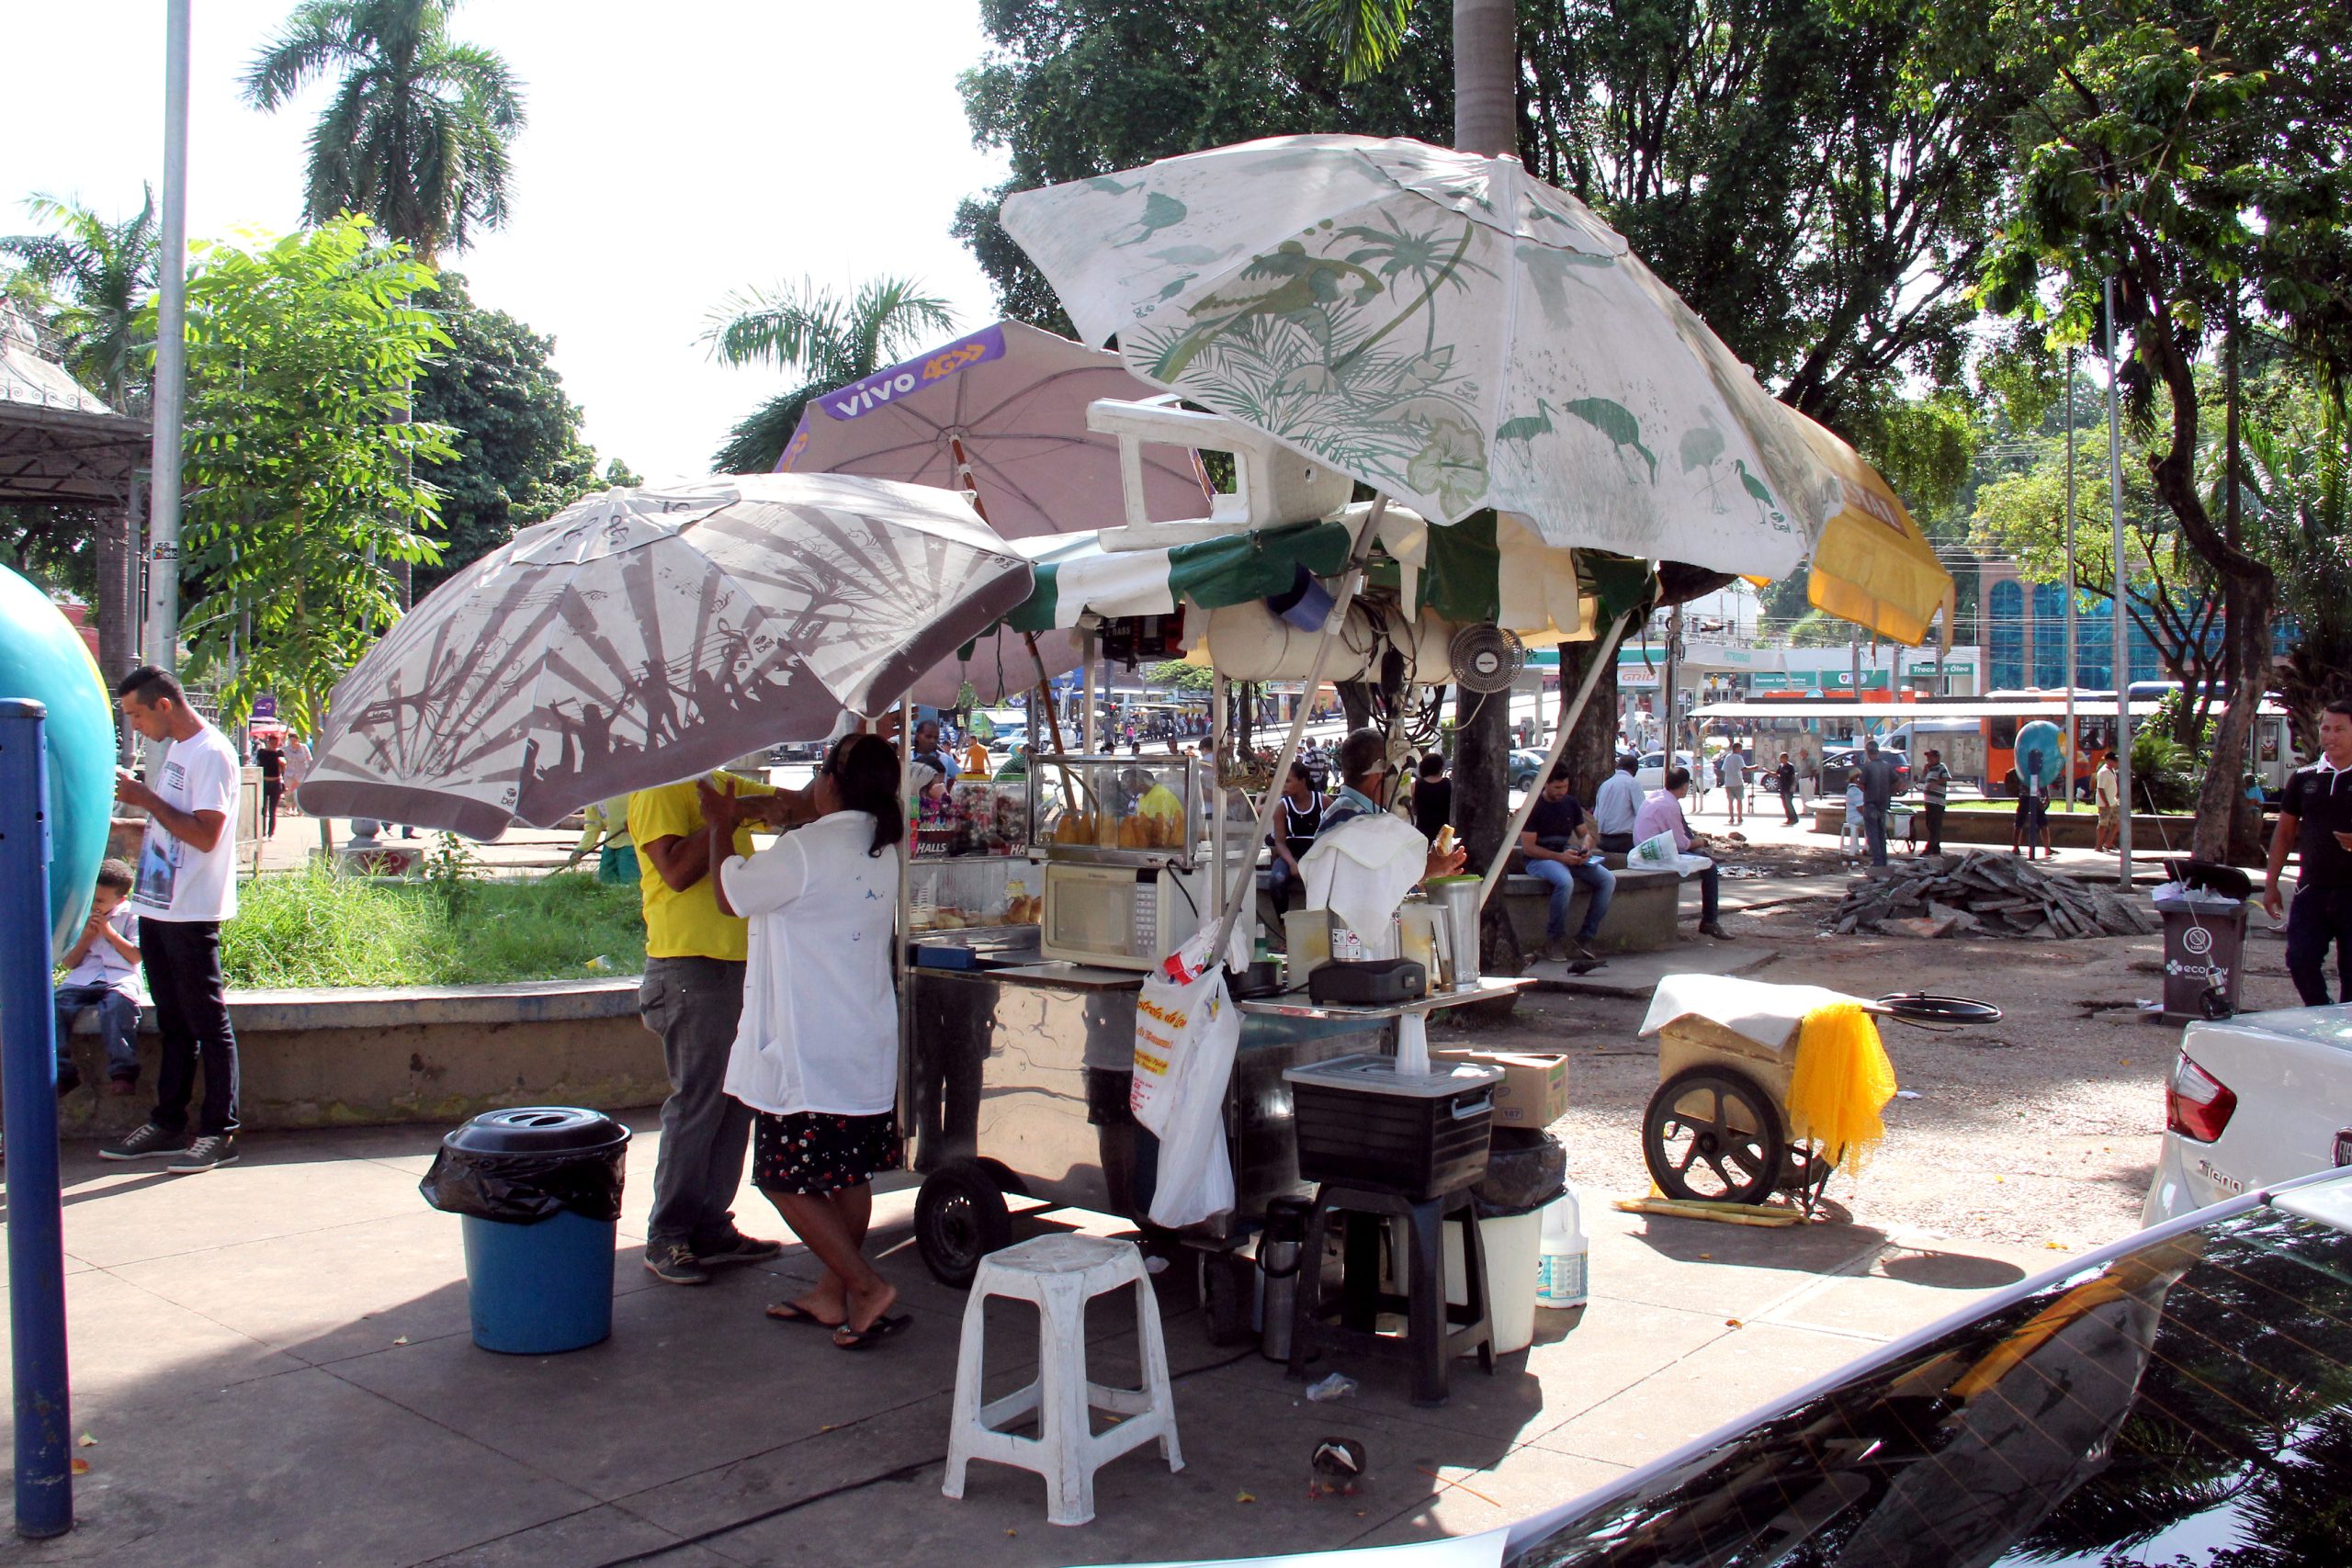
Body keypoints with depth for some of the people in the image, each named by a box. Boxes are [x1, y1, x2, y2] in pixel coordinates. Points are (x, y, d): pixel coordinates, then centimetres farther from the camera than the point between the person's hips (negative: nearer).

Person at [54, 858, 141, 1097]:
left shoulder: (130, 916, 9)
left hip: (120, 977, -4)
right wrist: (86, 937, 1)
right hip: (83, 978, 4)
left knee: (119, 1002, -38)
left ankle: (123, 1073, -39)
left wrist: (109, 932, -4)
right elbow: (69, 963, 16)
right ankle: (62, 1073, -23)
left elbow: (136, 956, -1)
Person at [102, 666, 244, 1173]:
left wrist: (146, 798, -16)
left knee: (208, 1023, -3)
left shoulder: (211, 754, -14)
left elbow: (206, 834, -21)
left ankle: (220, 1133, 2)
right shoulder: (174, 751, 16)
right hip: (157, 908, 9)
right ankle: (167, 1125, 20)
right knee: (172, 1024, 14)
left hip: (192, 915, -9)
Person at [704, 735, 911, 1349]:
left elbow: (731, 896, -3)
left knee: (787, 1181, 1)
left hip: (808, 1053, -8)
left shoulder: (804, 850, -19)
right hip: (870, 1049, 8)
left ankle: (868, 1288, -3)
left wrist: (722, 826, 13)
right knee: (850, 1175, 15)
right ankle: (831, 1295, 26)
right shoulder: (884, 850, 6)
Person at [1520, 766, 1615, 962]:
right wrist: (1559, 857, -24)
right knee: (1565, 881, -39)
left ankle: (1585, 937, -13)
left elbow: (1586, 834, 17)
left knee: (1608, 879, -16)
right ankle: (1554, 939, -22)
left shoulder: (1571, 803, 10)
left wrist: (1586, 848, -8)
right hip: (1539, 859, -6)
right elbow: (1528, 847, -13)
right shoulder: (1534, 806, -9)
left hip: (1566, 856, 6)